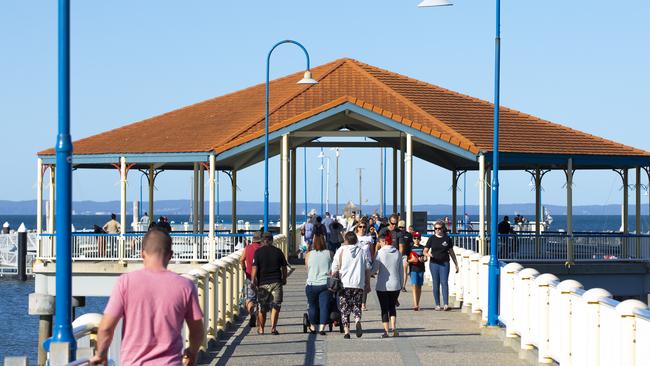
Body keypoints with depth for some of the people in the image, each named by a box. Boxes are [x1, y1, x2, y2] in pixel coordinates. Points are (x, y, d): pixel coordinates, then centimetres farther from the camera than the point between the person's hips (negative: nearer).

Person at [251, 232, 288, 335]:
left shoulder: (258, 252, -2)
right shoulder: (278, 251, 3)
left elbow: (254, 268, -8)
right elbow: (284, 268, 10)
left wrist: (253, 281, -4)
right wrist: (284, 279, 24)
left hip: (262, 283, 0)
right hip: (276, 282, 0)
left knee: (262, 307, 11)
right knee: (275, 305, 1)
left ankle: (261, 329, 20)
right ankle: (273, 327, -12)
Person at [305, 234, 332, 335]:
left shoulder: (309, 255, 2)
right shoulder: (329, 254, 0)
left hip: (312, 284, 1)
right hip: (325, 284, -1)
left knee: (313, 306, 13)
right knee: (324, 306, -1)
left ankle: (312, 327, 24)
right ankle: (322, 328, -9)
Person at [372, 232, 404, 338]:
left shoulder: (380, 253, -10)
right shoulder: (397, 253, 2)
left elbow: (374, 269, -11)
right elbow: (401, 270, 7)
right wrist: (401, 283, 15)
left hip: (382, 286, -3)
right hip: (395, 285, 3)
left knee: (384, 309, 5)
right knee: (392, 307, 17)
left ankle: (386, 331, 3)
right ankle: (394, 328, 2)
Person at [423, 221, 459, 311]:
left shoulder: (447, 239, 5)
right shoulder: (432, 238, 5)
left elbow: (451, 253, 12)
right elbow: (425, 251, 6)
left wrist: (456, 264, 13)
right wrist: (428, 254, -17)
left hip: (444, 263, -1)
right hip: (434, 263, 1)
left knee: (444, 283, -10)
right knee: (436, 284, 4)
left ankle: (446, 304, -16)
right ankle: (437, 305, 10)